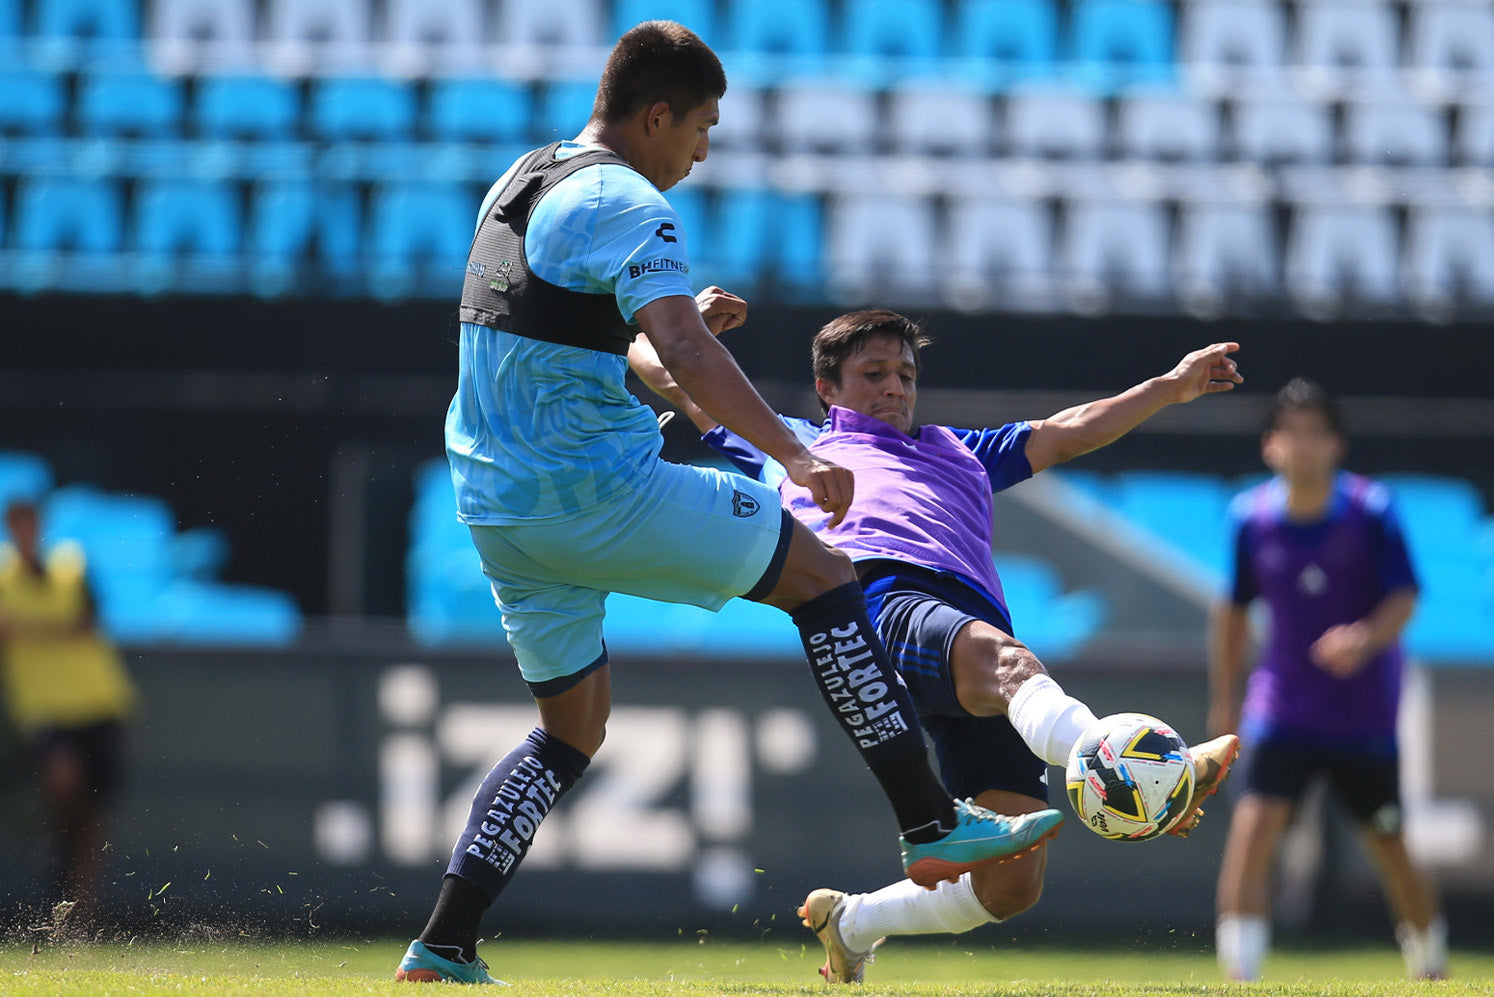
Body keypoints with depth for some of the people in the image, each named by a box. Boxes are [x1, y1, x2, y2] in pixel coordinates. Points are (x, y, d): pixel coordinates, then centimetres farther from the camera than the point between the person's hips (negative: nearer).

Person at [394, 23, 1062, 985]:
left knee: (575, 727, 19)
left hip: (496, 501, 9)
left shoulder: (519, 184, 17)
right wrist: (796, 455, -36)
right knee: (821, 571, 2)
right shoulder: (627, 207, -13)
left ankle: (442, 946, 9)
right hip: (597, 490, -9)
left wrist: (686, 320, 28)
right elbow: (681, 350, -29)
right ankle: (933, 824, -3)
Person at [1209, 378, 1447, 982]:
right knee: (1253, 824, -20)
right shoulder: (1251, 518, -3)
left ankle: (1431, 969, 34)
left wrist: (1366, 638, -33)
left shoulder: (1371, 512, -10)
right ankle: (1238, 979, -22)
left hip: (1364, 715, -1)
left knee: (1391, 851, 9)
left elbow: (1404, 598, -13)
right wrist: (1224, 699, 13)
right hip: (1282, 708, 1)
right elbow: (1234, 609, 10)